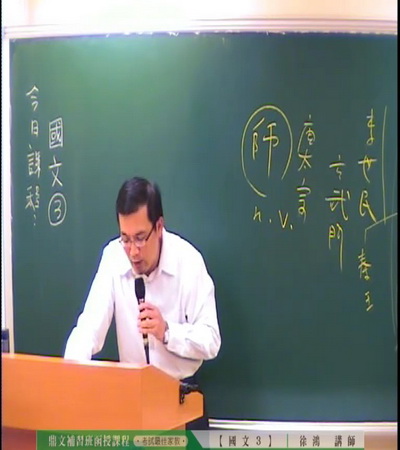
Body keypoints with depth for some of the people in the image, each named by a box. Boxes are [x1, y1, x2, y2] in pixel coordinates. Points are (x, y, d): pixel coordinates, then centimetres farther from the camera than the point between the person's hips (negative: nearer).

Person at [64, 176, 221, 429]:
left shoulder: (189, 261, -13)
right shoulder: (112, 256, -7)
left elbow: (211, 341, -11)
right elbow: (90, 325, -14)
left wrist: (167, 331, -26)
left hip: (181, 391, -2)